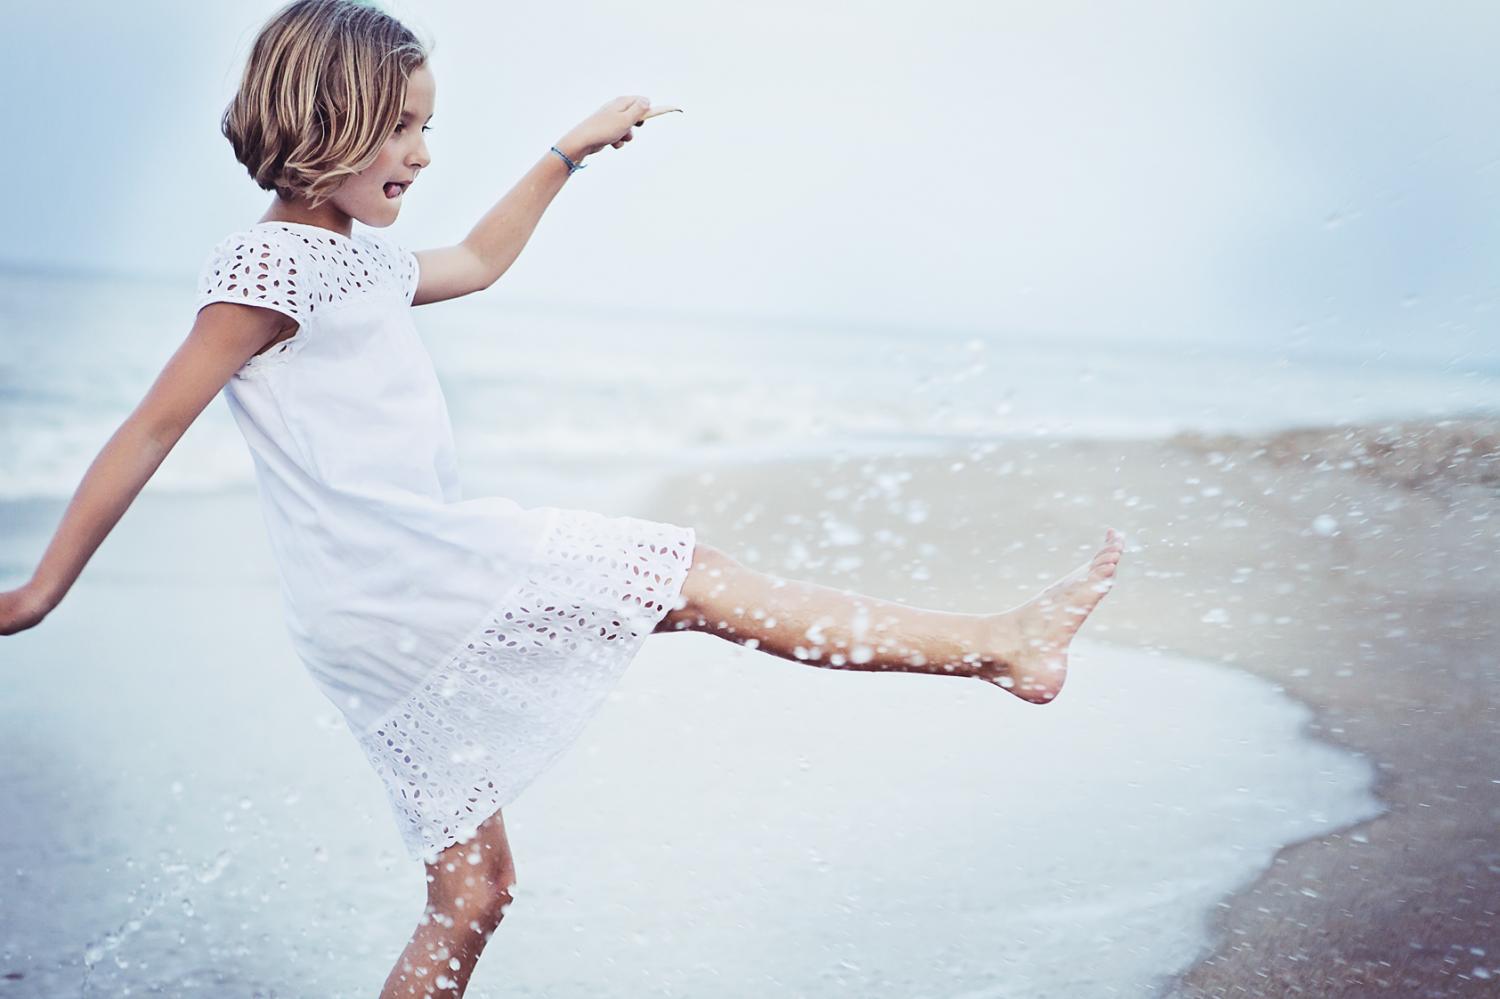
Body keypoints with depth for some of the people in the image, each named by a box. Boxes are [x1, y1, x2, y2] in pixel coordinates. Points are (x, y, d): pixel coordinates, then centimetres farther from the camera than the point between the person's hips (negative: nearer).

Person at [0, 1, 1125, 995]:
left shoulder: (362, 263, 19)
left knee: (473, 891, 13)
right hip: (398, 575, -10)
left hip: (408, 613, 10)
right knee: (703, 579, -9)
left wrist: (568, 152, 36)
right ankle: (1002, 643, -5)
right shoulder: (268, 262, -7)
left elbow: (479, 260, 38)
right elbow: (153, 429, -7)